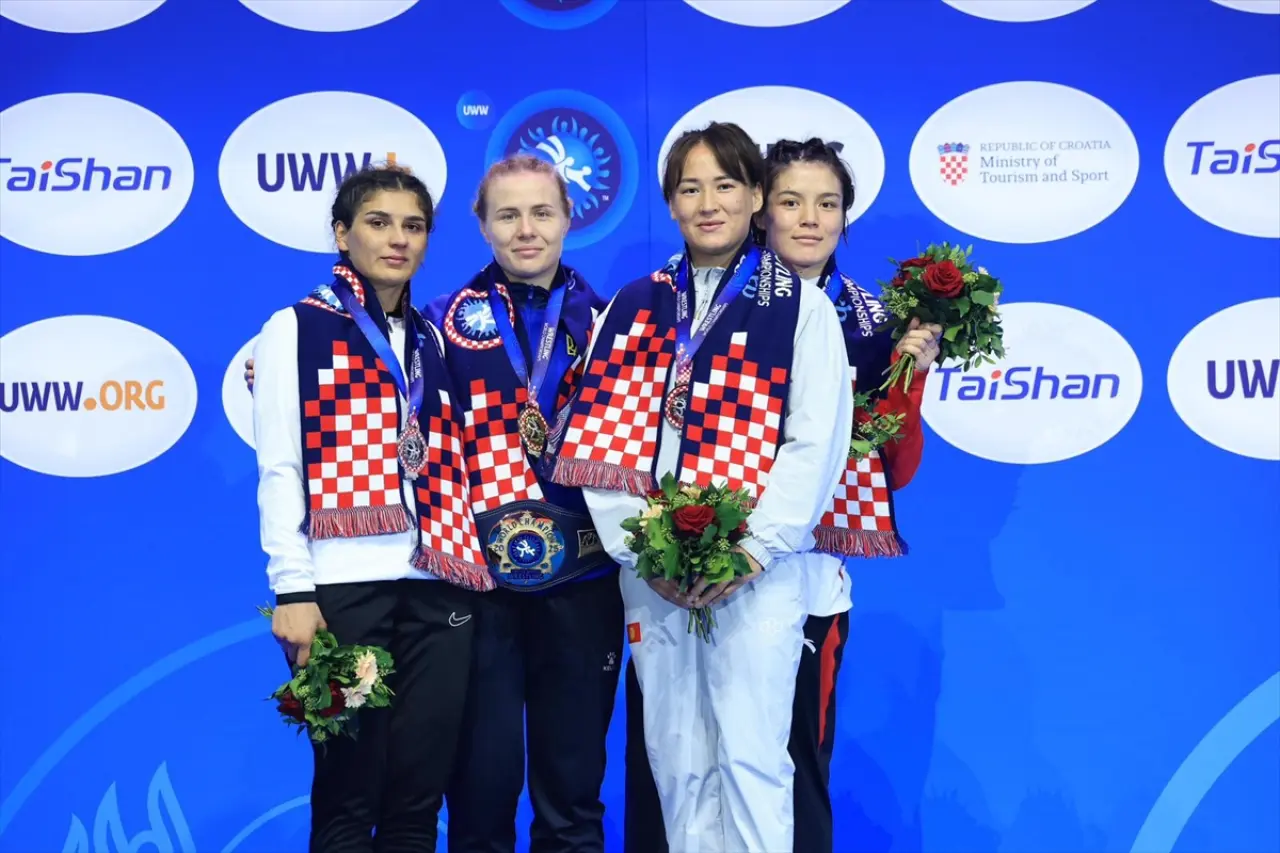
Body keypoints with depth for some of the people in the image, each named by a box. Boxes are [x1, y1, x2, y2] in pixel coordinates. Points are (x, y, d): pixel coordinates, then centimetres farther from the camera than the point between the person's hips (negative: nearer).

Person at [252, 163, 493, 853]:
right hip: (345, 584, -4)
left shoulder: (431, 339, 17)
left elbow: (448, 463, 15)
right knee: (347, 787, 2)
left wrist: (469, 557, 6)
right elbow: (279, 469, -4)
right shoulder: (296, 329, 3)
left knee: (421, 786, 8)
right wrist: (292, 590, -11)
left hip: (437, 584, 4)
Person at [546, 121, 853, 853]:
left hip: (758, 570, -3)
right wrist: (642, 548, -8)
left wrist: (749, 552, -14)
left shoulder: (802, 308, 3)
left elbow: (816, 445, -6)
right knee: (676, 758, 9)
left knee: (749, 754, -3)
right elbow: (601, 440, 4)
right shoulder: (634, 308, 11)